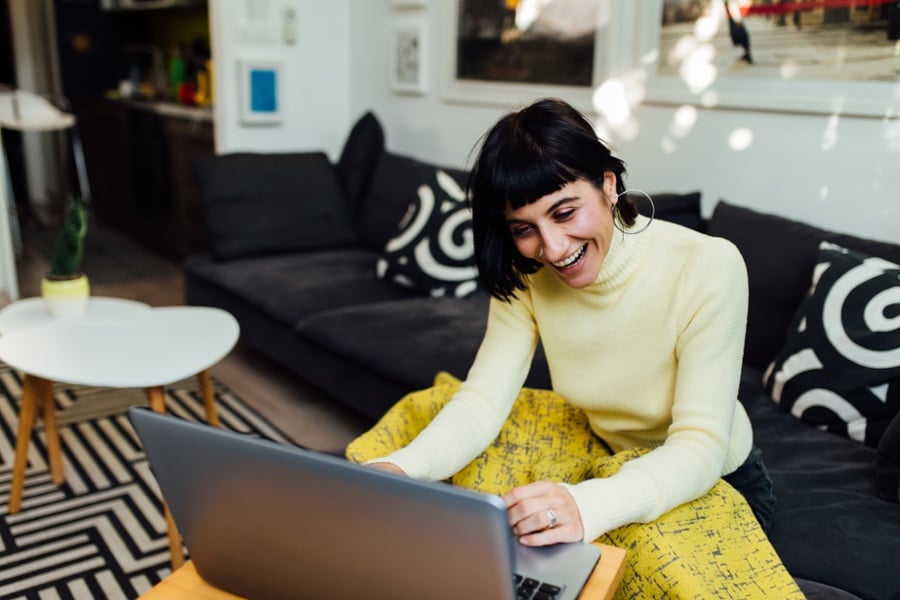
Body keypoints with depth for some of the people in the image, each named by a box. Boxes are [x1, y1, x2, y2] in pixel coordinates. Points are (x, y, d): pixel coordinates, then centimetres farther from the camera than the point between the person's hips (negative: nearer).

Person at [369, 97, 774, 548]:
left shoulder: (709, 268, -29)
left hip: (715, 480, -2)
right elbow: (484, 398, -21)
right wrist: (399, 468, -41)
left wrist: (590, 506, -51)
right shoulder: (525, 277, -15)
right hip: (604, 469, 3)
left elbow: (700, 446, -32)